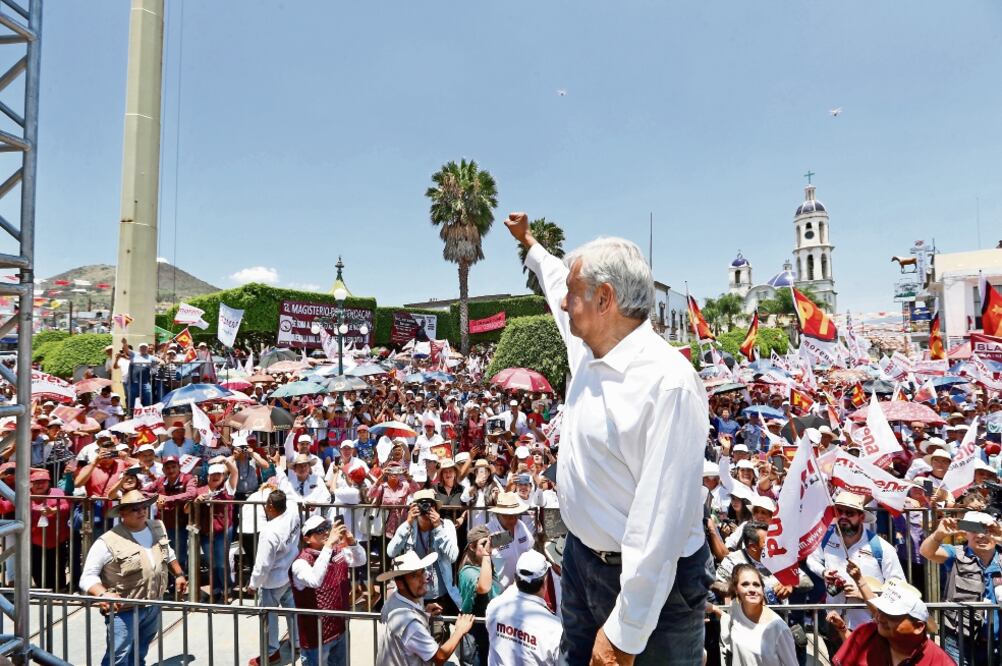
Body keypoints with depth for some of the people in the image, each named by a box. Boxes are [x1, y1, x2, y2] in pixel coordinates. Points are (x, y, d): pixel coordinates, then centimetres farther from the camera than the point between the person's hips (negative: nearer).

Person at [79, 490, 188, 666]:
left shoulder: (158, 528, -1)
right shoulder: (108, 542, -22)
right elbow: (88, 576, -20)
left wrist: (179, 574, 16)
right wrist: (103, 594, -36)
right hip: (124, 610, -6)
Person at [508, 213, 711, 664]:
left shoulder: (668, 382, -29)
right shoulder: (587, 350, -4)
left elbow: (660, 520, -29)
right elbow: (559, 280, 18)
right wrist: (529, 242, 33)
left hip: (650, 582, -7)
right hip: (580, 557, 8)